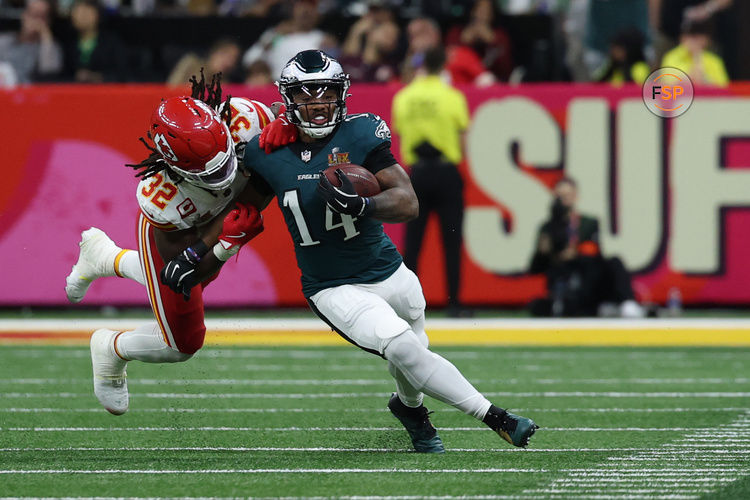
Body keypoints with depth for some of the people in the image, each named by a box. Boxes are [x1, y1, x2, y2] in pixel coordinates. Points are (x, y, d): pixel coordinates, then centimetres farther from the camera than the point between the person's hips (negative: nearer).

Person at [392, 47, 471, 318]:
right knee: (451, 241, 2)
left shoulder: (403, 97, 2)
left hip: (417, 172, 2)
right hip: (446, 172, -2)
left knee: (412, 242, 6)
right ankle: (453, 303, 0)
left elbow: (399, 133, 8)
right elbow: (461, 140, -1)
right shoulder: (452, 96, -6)